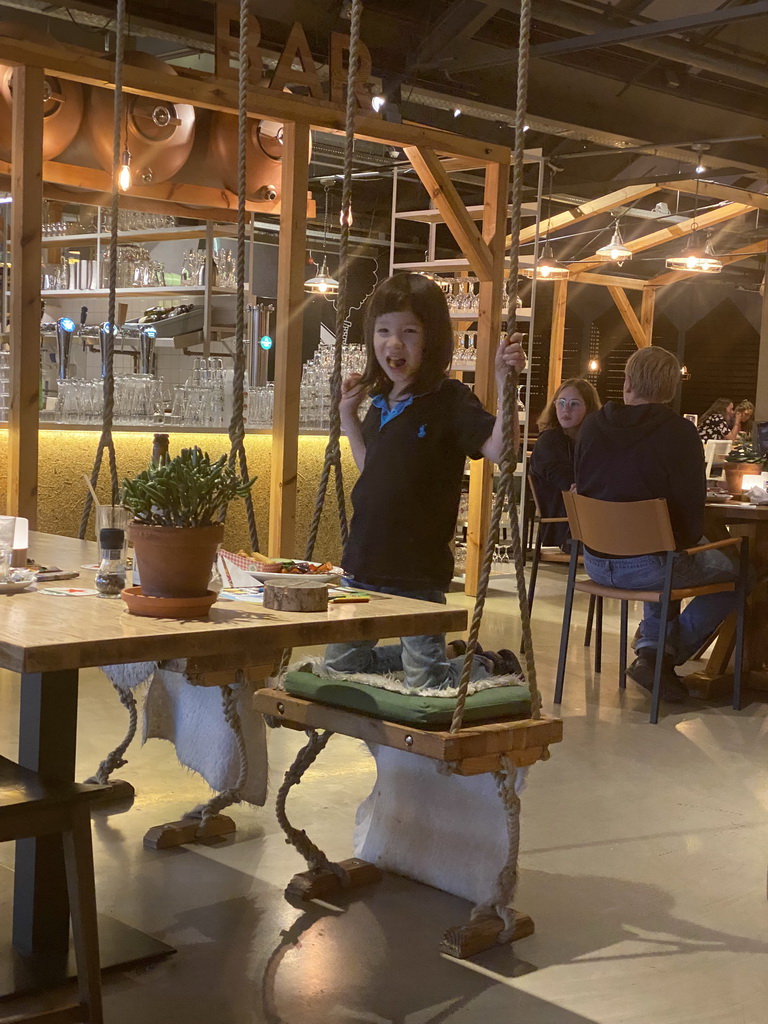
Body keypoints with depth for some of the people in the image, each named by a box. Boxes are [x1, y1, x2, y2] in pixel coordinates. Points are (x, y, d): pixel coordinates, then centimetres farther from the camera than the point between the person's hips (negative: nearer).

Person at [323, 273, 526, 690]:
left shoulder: (450, 400, -12)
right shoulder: (380, 403, 9)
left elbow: (499, 449, -27)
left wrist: (506, 385, -35)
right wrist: (348, 416, 18)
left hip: (418, 572, -8)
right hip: (364, 565, 8)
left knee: (425, 686, -2)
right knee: (337, 667, 19)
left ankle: (494, 669, 27)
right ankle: (447, 655, 35)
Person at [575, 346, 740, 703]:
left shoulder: (592, 426, 1)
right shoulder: (680, 433, -15)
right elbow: (692, 510, -14)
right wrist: (688, 542, 9)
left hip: (596, 562, 6)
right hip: (647, 563, -6)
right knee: (734, 572, 15)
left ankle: (650, 649, 19)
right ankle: (664, 655, 7)